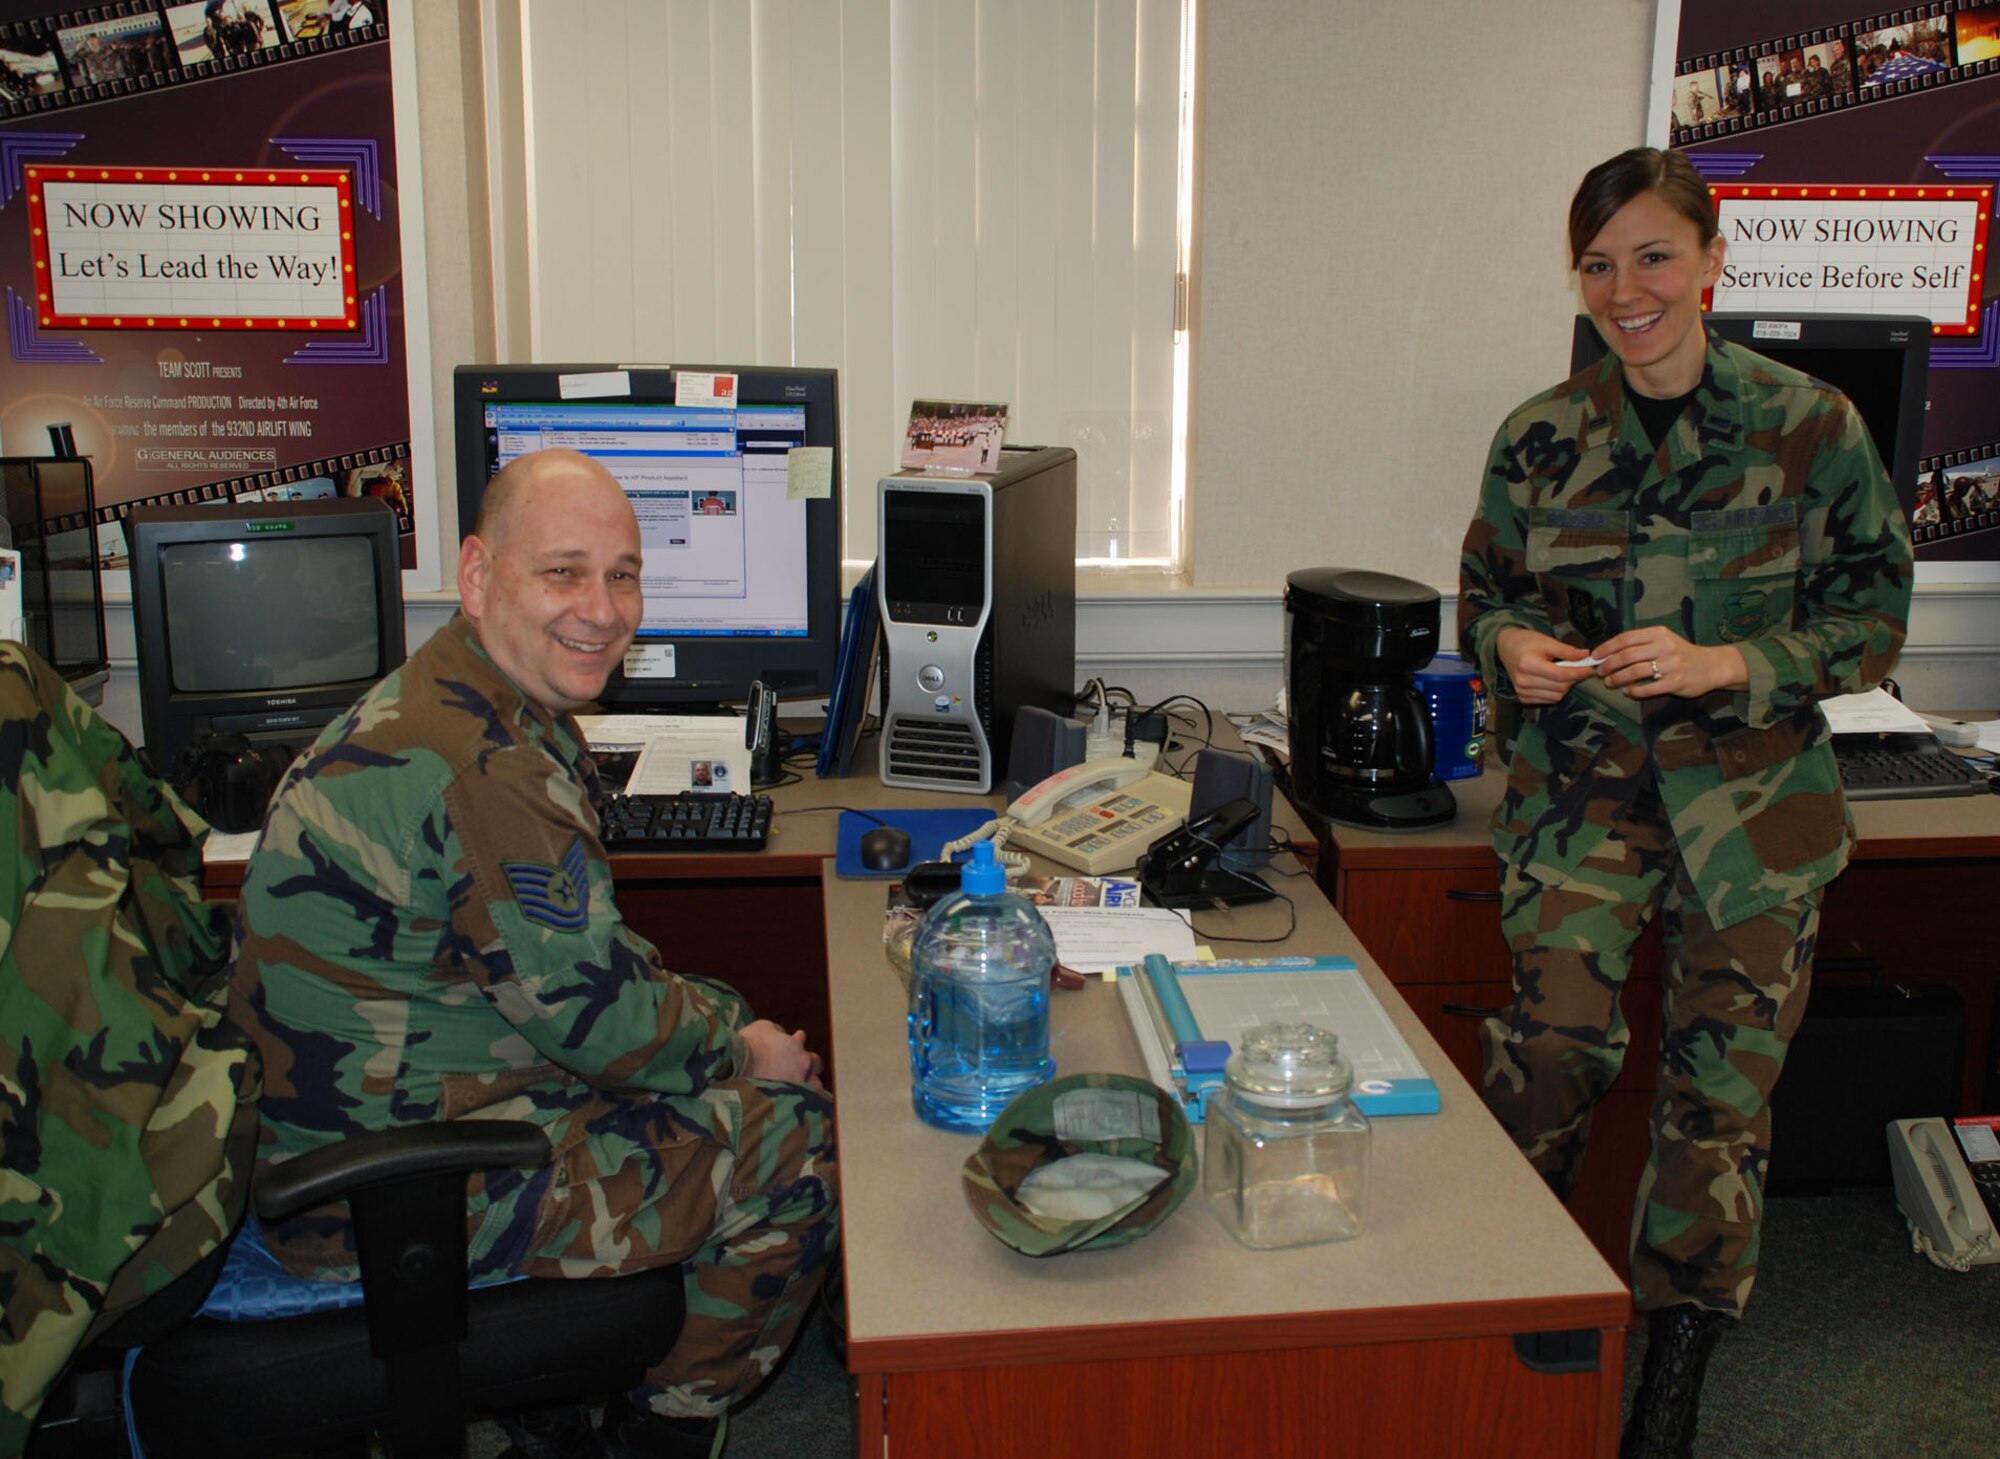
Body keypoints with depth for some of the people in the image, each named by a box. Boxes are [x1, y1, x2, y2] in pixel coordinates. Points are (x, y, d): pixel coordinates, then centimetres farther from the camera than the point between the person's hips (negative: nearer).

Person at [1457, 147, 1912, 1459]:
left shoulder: (1811, 426, -4)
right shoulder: (1542, 436, 3)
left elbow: (1873, 618, -1)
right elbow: (1486, 594, 13)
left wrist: (1723, 665, -17)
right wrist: (1512, 647, -10)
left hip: (1752, 801, -1)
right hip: (1582, 789, 1)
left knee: (1724, 1091, 3)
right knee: (1550, 1050, -10)